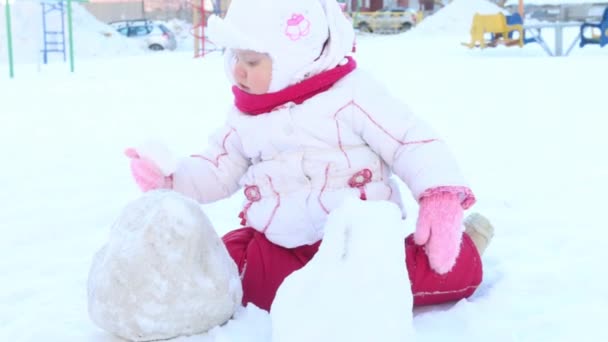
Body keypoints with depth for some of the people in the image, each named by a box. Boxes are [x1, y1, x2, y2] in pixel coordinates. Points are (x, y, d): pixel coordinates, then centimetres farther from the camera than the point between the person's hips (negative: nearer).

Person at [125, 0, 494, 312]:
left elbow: (415, 144, -11)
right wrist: (171, 178, -3)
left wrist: (441, 198, -25)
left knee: (455, 268, -25)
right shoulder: (246, 115, 9)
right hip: (280, 246, 5)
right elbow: (217, 170, 15)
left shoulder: (351, 93, -10)